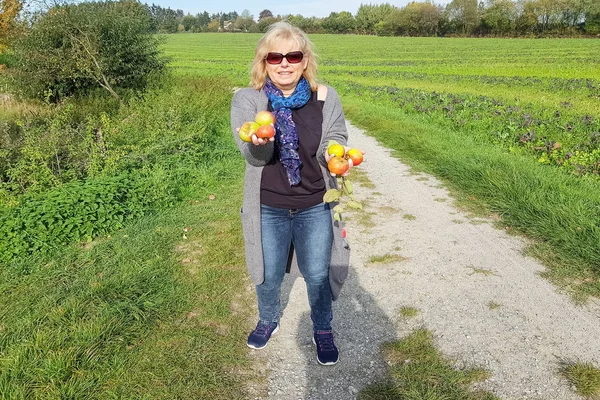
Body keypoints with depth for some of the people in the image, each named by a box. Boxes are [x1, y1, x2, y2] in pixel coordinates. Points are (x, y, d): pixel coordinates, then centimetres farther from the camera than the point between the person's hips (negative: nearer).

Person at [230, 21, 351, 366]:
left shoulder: (325, 97, -6)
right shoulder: (247, 99, -10)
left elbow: (334, 142, -7)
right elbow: (253, 156, -19)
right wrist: (260, 142, -43)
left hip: (315, 207, 0)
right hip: (268, 208, 0)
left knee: (317, 275, 12)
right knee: (268, 275, 16)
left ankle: (323, 331, 39)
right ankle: (269, 320, 47)